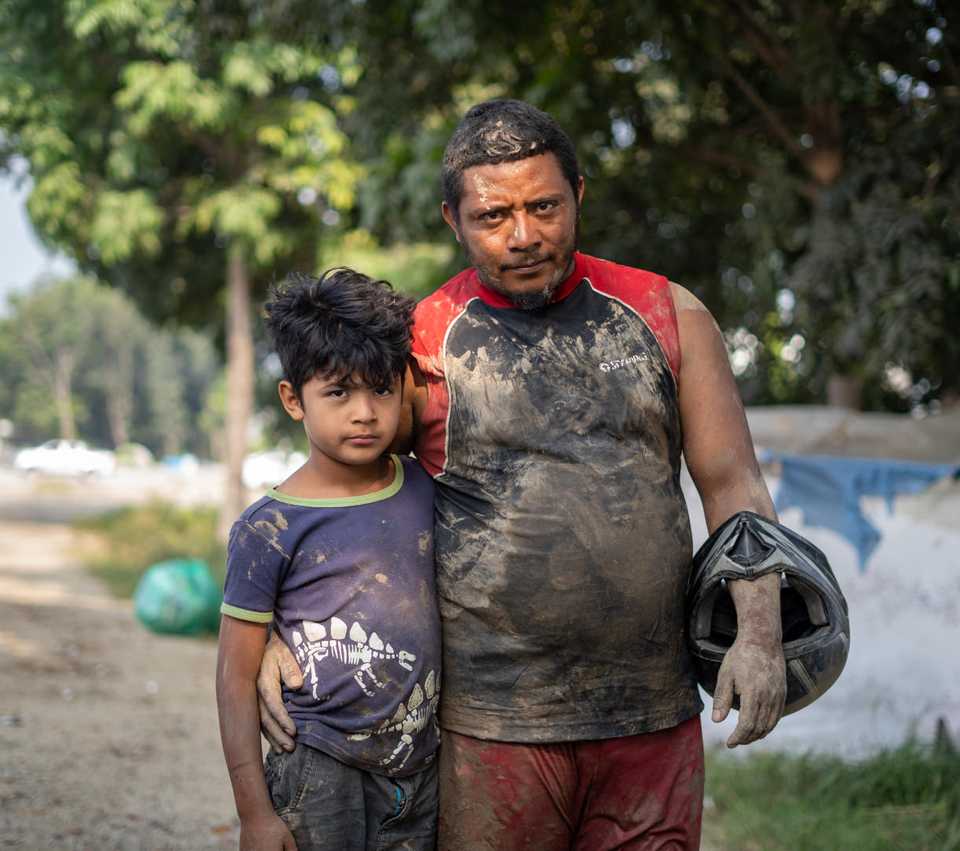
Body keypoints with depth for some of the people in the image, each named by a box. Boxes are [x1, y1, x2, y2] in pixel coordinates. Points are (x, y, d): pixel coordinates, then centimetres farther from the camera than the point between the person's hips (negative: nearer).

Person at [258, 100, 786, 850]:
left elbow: (733, 483, 6)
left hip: (655, 718, 2)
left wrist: (759, 632, -7)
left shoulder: (666, 315, 6)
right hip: (492, 725, -2)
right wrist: (272, 635, -9)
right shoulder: (419, 345, -1)